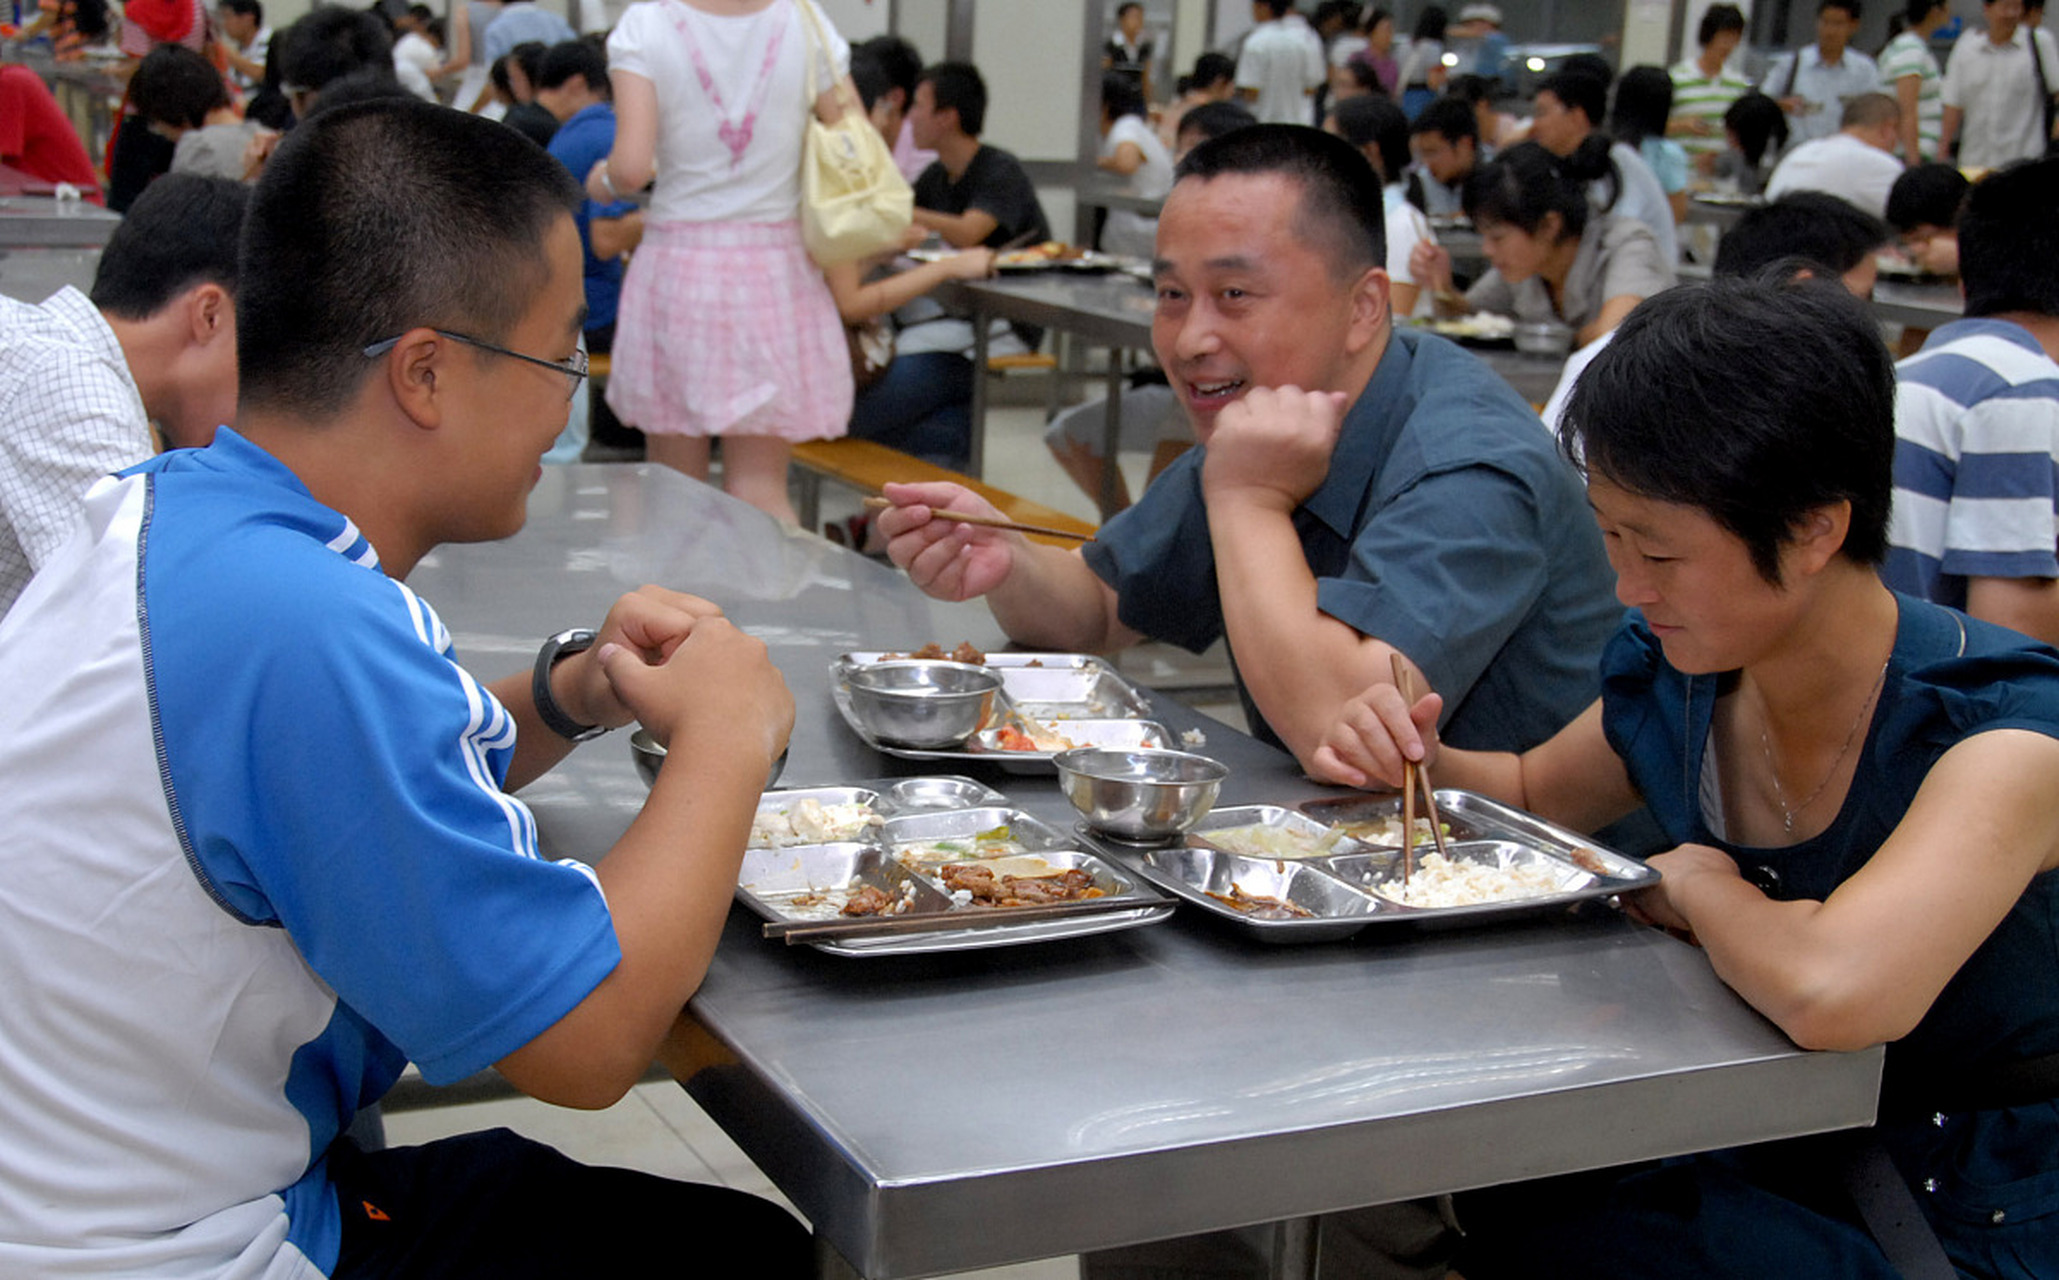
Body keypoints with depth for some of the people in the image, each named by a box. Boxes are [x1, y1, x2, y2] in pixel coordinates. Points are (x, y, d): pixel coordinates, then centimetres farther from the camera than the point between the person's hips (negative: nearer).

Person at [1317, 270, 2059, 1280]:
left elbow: (1832, 990, -41)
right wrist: (1419, 763, -3)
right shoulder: (1667, 671, -3)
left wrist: (1694, 882, -20)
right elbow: (1536, 795, 19)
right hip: (1754, 1165, 6)